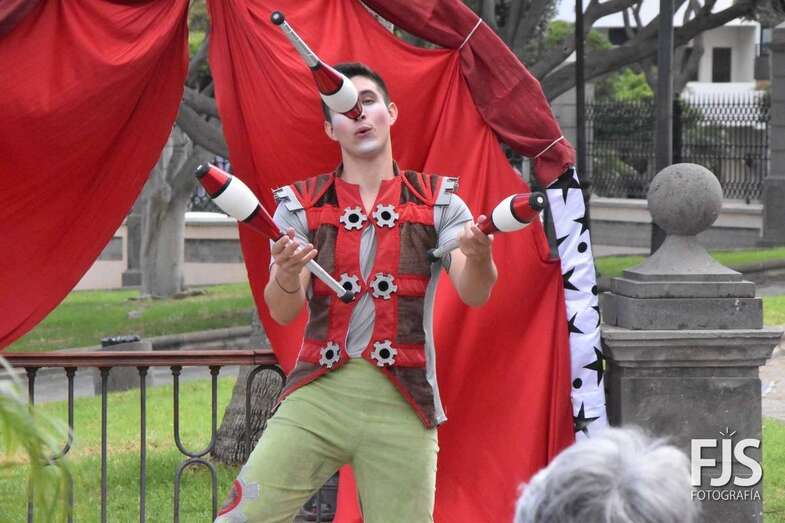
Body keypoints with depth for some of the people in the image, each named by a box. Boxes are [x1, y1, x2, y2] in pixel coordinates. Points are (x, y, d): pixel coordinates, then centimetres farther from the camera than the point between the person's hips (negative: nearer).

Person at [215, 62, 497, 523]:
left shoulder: (437, 202, 8)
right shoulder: (302, 204, 8)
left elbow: (474, 294, -6)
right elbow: (282, 313, -2)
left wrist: (478, 257, -30)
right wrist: (287, 275, -26)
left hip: (402, 405, 0)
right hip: (318, 397, 0)